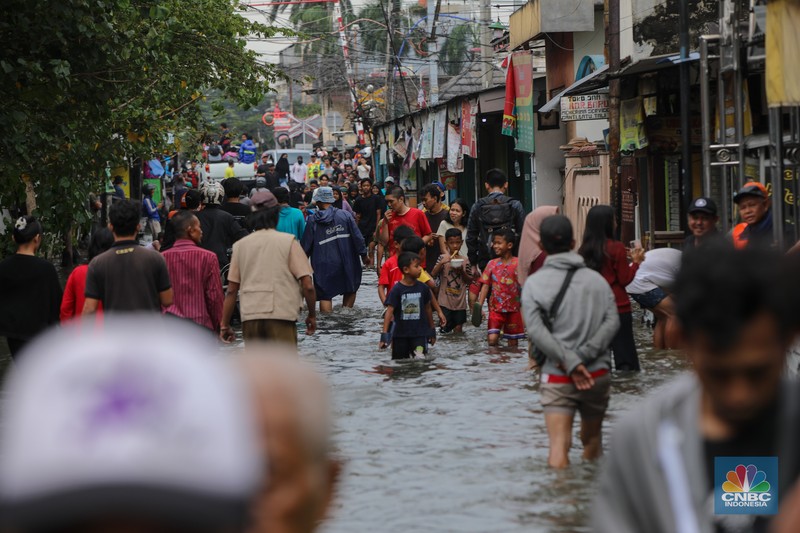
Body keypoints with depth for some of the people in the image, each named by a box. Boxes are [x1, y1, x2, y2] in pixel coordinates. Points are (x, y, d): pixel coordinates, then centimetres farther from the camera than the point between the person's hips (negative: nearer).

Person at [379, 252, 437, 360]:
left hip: (420, 334, 1)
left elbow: (428, 308, 12)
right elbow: (389, 311, -13)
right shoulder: (397, 290, -10)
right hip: (400, 334, -1)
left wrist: (432, 331, 18)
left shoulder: (423, 288, -1)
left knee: (420, 359, -18)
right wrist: (385, 334, -20)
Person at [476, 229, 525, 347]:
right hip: (496, 308, 1)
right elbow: (485, 285, 2)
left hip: (513, 308, -1)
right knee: (492, 339, -13)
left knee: (513, 342, 9)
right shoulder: (492, 264, 2)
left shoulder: (517, 264, -6)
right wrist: (479, 305, -6)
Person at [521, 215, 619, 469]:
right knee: (592, 438, 21)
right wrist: (584, 355, -12)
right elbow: (612, 321, -6)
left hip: (557, 378, -3)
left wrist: (570, 362, -14)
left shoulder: (534, 283, -1)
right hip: (598, 374, 3)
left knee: (559, 446, -10)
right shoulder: (597, 279, 6)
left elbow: (535, 330, -13)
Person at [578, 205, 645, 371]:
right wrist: (636, 262, 4)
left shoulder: (584, 250, 1)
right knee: (626, 358, -2)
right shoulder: (616, 248, -11)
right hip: (618, 307, -5)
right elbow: (624, 280, -8)